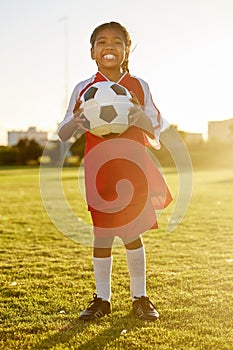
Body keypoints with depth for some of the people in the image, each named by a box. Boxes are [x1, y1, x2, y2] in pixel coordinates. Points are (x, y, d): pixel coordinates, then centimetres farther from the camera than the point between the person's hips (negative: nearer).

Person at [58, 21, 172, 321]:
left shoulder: (138, 86, 4)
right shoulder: (84, 89, 2)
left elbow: (158, 128, 2)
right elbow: (62, 134, 4)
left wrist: (138, 114, -19)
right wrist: (75, 121, -20)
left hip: (133, 167, 0)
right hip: (98, 168, 0)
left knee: (132, 233, 4)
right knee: (101, 234, 3)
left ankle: (139, 297, 18)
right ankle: (102, 298, 17)